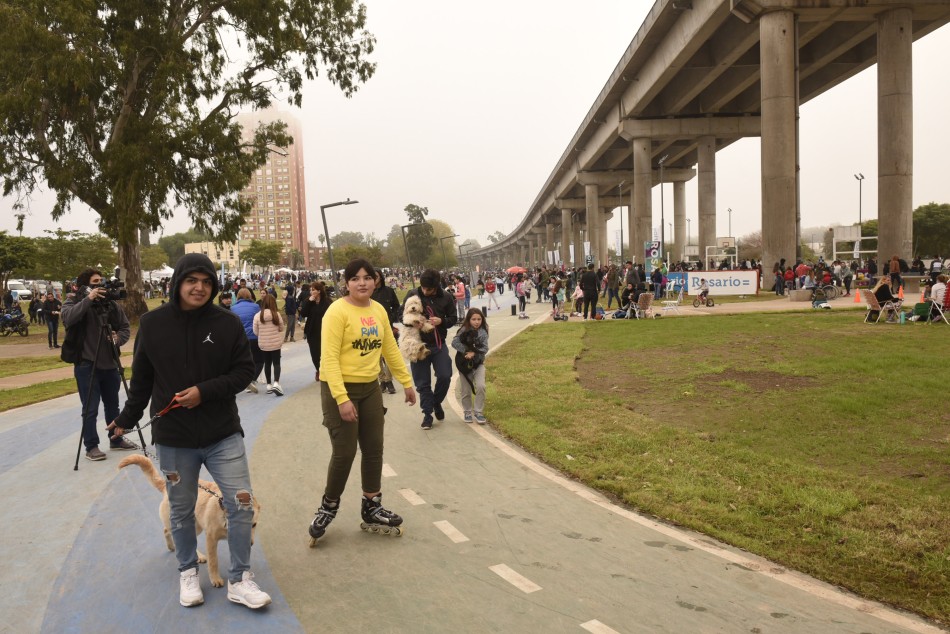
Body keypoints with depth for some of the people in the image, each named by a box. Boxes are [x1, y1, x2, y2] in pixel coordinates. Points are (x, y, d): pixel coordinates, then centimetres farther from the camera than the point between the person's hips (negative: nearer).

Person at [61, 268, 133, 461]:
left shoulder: (111, 303, 4)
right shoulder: (74, 301, -4)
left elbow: (125, 327, 6)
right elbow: (68, 318, -25)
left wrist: (119, 338, -15)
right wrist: (88, 299, -30)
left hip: (110, 363, 4)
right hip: (86, 364, -4)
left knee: (112, 405, 17)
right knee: (90, 409, -1)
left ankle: (116, 439, 31)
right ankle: (91, 447, 10)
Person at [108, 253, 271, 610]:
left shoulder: (227, 323, -6)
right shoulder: (152, 324, -3)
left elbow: (245, 371, -3)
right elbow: (142, 378, 7)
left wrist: (205, 391, -16)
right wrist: (127, 419, 16)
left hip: (224, 435, 0)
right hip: (173, 438, 1)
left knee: (241, 505, -2)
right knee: (181, 511, 13)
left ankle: (239, 580, 14)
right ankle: (187, 571, 35)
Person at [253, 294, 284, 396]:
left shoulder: (257, 315, -9)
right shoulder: (276, 314, -11)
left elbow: (256, 332, -3)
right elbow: (281, 328, 0)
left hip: (263, 344, 2)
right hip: (276, 343, -2)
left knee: (267, 364, 14)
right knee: (276, 363, 6)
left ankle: (269, 385, 19)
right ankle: (276, 383, -12)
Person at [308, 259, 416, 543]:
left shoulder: (379, 310, 5)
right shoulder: (337, 311, -16)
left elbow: (390, 349, 14)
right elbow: (329, 358, -21)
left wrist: (407, 382, 15)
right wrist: (341, 398, -27)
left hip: (370, 387, 7)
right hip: (340, 388, -7)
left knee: (374, 450, 11)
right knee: (344, 452, -3)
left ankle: (372, 508, 25)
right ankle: (328, 507, 21)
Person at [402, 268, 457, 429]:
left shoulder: (445, 298, -6)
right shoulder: (412, 295, -7)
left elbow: (452, 318, 4)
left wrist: (441, 321, -17)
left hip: (439, 344, 0)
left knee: (445, 376, -7)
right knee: (422, 382, 4)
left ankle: (436, 402, 21)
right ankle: (427, 413, 17)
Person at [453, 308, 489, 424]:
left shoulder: (483, 332, -4)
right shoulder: (464, 330, -9)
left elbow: (484, 348, -9)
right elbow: (455, 342, -18)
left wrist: (474, 353, -24)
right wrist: (466, 351, -23)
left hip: (478, 363, 1)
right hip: (464, 363, -1)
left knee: (480, 386, -14)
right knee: (466, 390, 7)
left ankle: (478, 412, 1)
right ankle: (468, 412, 28)